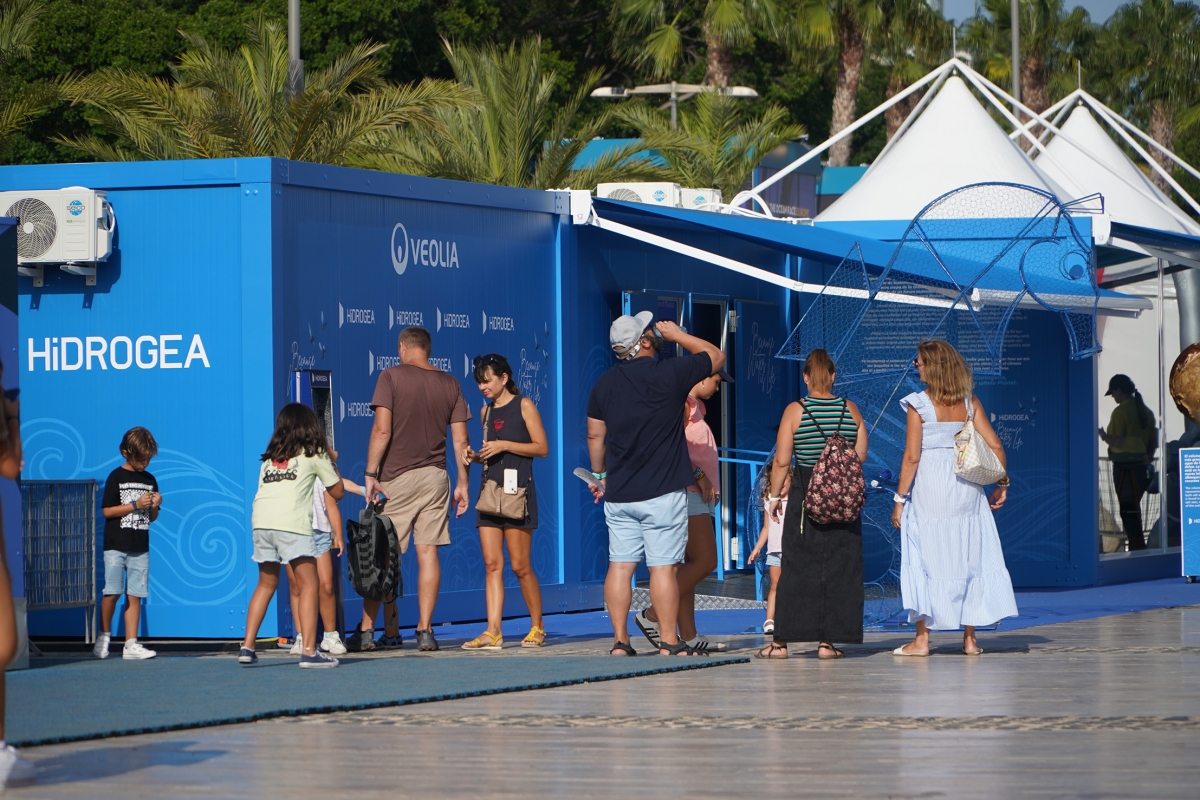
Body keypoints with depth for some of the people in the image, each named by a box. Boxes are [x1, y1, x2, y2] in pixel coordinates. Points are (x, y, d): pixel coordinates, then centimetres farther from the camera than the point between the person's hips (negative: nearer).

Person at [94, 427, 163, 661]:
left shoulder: (149, 480, 12)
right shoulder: (116, 477, -3)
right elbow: (107, 511, -8)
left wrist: (155, 506, -5)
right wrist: (135, 505, -13)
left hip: (140, 548, 4)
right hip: (116, 545, -4)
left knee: (134, 595, 1)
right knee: (112, 592, -9)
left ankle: (131, 645, 0)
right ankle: (104, 635, 9)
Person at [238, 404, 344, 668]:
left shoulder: (270, 458, 26)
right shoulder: (314, 455, 14)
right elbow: (337, 492, 18)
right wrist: (331, 464, 34)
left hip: (260, 519, 5)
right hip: (291, 521, -5)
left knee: (266, 584, 18)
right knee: (309, 584, -3)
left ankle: (247, 647, 14)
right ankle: (309, 651, -13)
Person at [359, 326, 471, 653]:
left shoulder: (392, 377, -6)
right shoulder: (449, 384, 7)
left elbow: (382, 429, -13)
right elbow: (460, 439, 5)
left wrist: (371, 474, -11)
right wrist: (462, 483, 11)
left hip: (396, 478, -3)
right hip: (435, 478, 3)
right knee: (428, 553, 4)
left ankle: (366, 631, 4)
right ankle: (425, 630, 0)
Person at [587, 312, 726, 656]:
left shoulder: (605, 383, 4)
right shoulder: (671, 374, -9)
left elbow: (595, 436, 12)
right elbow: (716, 356, 6)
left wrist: (599, 475, 25)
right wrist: (677, 335, 15)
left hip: (618, 494, 4)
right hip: (663, 493, -4)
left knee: (620, 566, 5)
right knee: (664, 567, -2)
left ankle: (620, 641, 5)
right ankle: (669, 642, -1)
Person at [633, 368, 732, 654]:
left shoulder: (694, 407, 21)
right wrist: (698, 474, -21)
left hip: (697, 494, 11)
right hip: (686, 491, -11)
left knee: (691, 565, 8)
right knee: (705, 561, -14)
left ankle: (688, 635, 6)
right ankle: (652, 616, -13)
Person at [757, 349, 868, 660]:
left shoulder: (795, 411, -6)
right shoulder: (850, 410, 1)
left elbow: (782, 460, -8)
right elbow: (861, 456, 5)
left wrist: (775, 495, 4)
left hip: (805, 495, -2)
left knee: (796, 567, 3)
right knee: (839, 568, 6)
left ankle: (781, 641, 4)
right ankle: (827, 640, 4)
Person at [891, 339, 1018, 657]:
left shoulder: (919, 404, -9)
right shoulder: (970, 402, 3)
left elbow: (912, 457, -11)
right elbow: (995, 446, 1)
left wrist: (900, 499, -5)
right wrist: (1002, 484, 13)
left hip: (929, 489, -4)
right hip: (966, 488, 4)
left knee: (925, 560, 3)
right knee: (969, 559, 10)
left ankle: (922, 639, 2)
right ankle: (969, 638, 12)